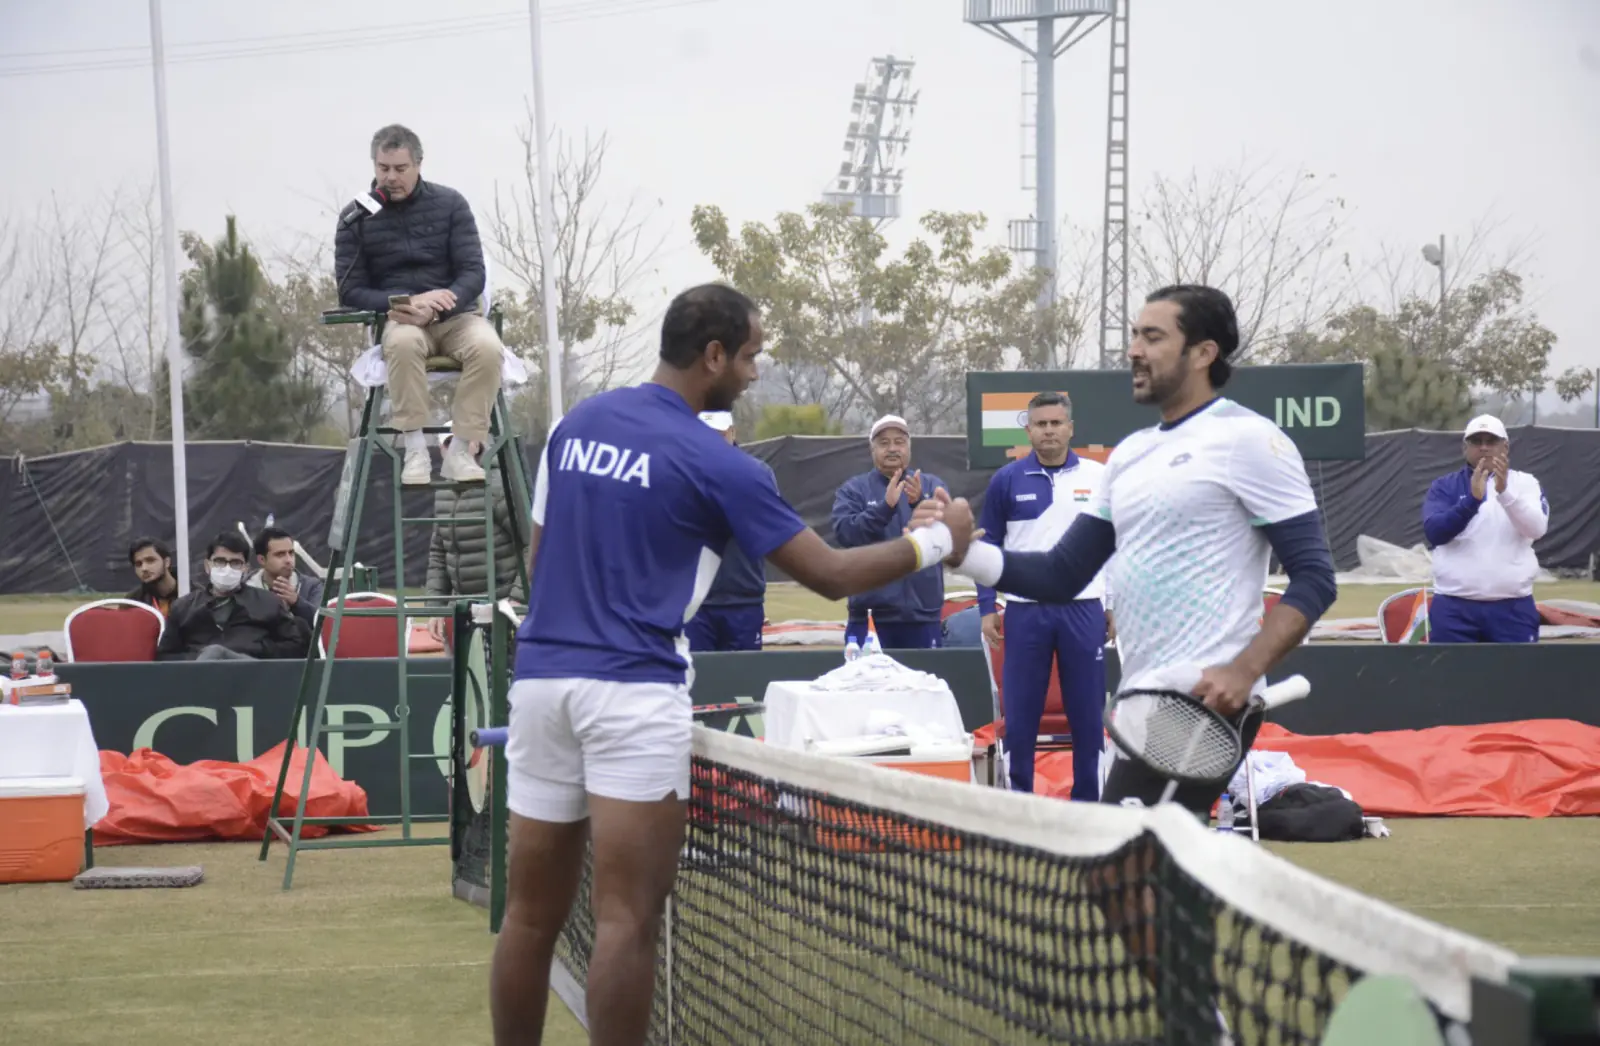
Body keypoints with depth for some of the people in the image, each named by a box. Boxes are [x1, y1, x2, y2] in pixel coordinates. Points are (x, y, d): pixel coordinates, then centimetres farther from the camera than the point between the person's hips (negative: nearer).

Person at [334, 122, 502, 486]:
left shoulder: (450, 204, 3)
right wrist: (408, 303, -18)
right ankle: (414, 450, -32)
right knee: (403, 343, -38)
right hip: (397, 318, -1)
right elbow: (350, 291, -2)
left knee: (487, 347, -33)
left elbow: (474, 274, -2)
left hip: (454, 317, 1)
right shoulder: (357, 217, 2)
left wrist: (435, 306, -22)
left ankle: (460, 452, -27)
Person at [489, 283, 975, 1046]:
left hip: (541, 675, 6)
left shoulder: (576, 424, 12)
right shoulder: (713, 464, -6)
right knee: (628, 920, -5)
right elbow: (830, 575, -3)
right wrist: (938, 539, 10)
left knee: (531, 914, 8)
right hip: (633, 689, -6)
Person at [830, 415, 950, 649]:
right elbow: (846, 533, -11)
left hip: (923, 611, 1)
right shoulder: (854, 489, 5)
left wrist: (919, 503, -25)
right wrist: (885, 506, -24)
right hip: (871, 611, -1)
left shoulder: (932, 486, 8)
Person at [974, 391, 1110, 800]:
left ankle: (1089, 804, 11)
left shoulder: (1099, 478, 3)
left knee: (1088, 714, 3)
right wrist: (987, 608, 1)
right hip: (1025, 612, 0)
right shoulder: (1006, 481, 3)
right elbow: (988, 546, 7)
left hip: (1083, 610, 0)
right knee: (1020, 715, 3)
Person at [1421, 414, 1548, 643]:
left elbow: (1537, 528, -12)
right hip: (1454, 608, 0)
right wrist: (1473, 499, -26)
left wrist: (1504, 491, -28)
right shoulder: (1445, 486, 7)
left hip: (1513, 608, 0)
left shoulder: (1524, 483, 7)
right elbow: (1434, 532, -11)